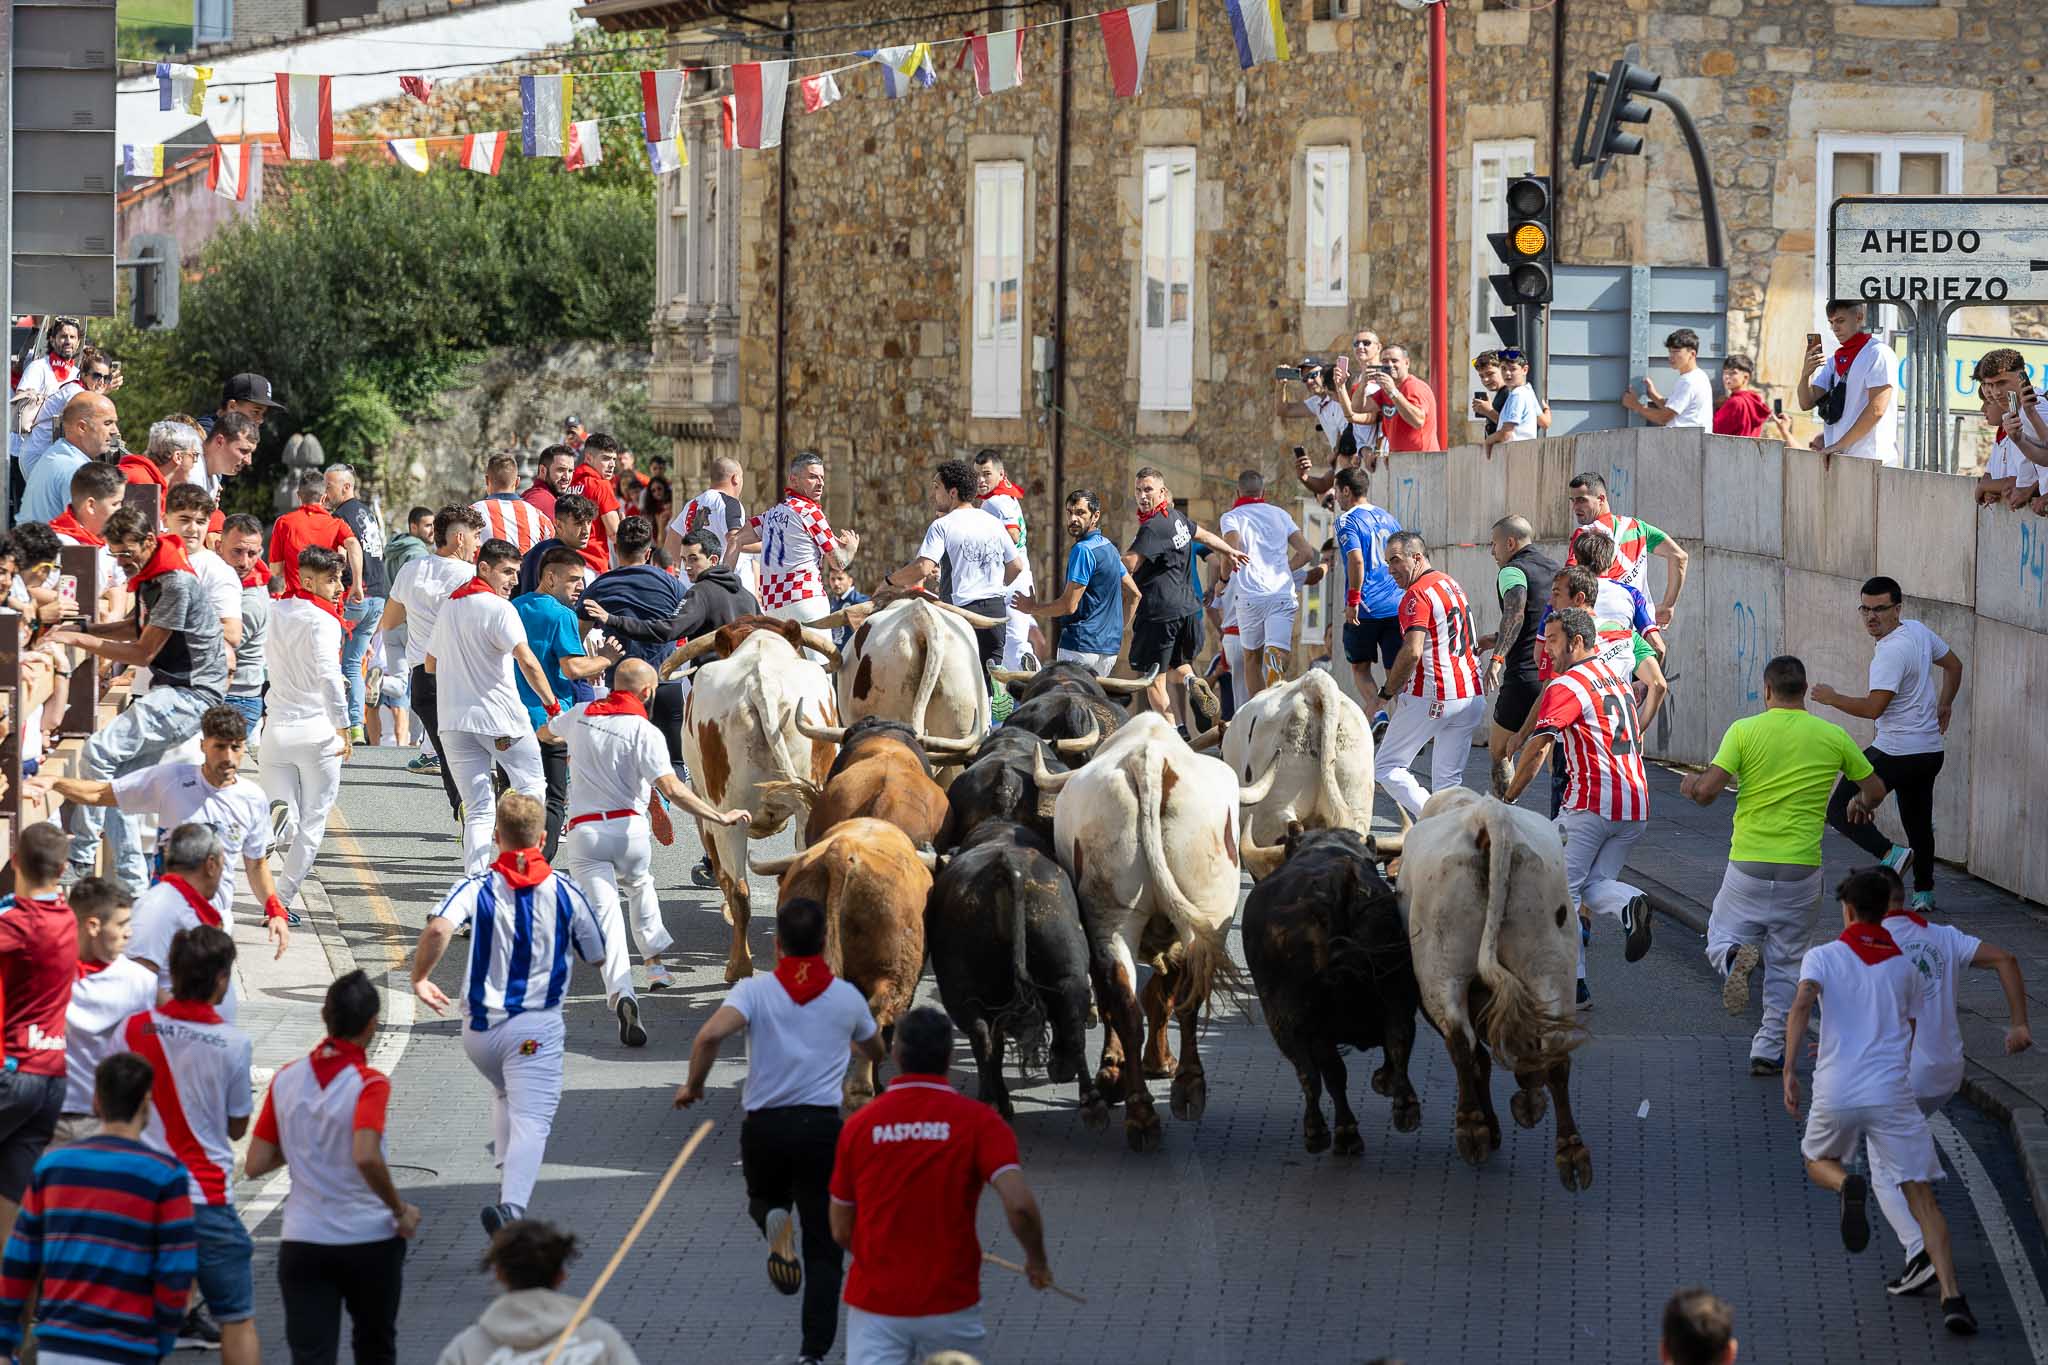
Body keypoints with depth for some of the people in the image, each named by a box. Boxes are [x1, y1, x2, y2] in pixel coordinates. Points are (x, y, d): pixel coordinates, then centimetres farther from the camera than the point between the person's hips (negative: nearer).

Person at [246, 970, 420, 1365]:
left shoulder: (286, 1079, 0)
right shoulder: (369, 1084, -14)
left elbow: (256, 1165, 2)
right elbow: (366, 1157, -29)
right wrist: (401, 1210, -15)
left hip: (302, 1243, 2)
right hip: (369, 1241, -2)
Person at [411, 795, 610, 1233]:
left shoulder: (477, 887, -4)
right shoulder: (565, 892, 1)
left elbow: (438, 930, -22)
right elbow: (599, 957, 11)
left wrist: (419, 978, -8)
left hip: (479, 1028, 2)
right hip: (537, 1027, -2)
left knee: (504, 1093, 31)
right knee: (531, 1119, -11)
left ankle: (506, 1177, 23)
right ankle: (513, 1205, -32)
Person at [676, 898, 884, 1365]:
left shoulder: (755, 990, -3)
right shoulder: (846, 996, 5)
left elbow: (710, 1034, -21)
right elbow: (875, 1052, 25)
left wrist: (694, 1085, -4)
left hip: (764, 1126, 0)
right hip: (821, 1125, 0)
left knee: (764, 1199, 31)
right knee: (823, 1248, 5)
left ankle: (774, 1222, -5)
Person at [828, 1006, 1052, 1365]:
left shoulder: (859, 1124, 0)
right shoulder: (977, 1121, -6)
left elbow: (841, 1232, 7)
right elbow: (1019, 1205, -19)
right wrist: (1037, 1261, 1)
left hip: (873, 1305, 0)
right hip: (950, 1305, 0)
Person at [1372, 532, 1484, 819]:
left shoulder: (1418, 594, -12)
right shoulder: (1452, 584, 17)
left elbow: (1412, 652, -22)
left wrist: (1387, 691, -11)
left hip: (1431, 698, -8)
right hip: (1469, 695, 8)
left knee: (1386, 767, 0)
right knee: (1448, 780, 9)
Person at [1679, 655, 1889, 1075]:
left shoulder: (1745, 731, -6)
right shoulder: (1833, 736, 0)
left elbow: (1707, 791, -12)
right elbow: (1876, 789, 10)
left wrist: (1690, 784, 11)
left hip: (1748, 867, -1)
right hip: (1802, 871, 1)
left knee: (1722, 938, 16)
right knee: (1786, 964, 14)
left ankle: (1733, 959, -19)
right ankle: (1770, 1049, 10)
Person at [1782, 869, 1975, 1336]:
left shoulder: (1822, 957, 4)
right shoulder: (1906, 966, 13)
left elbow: (1802, 1005, -14)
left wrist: (1790, 1069, -14)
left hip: (1835, 1092, -1)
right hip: (1891, 1091, 1)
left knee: (1818, 1162, 29)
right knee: (1922, 1198, 3)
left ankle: (1848, 1186, -9)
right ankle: (1951, 1297, -14)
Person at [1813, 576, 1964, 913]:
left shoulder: (1892, 651, -21)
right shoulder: (1918, 631, 7)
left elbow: (1873, 707, -27)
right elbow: (1954, 665, 23)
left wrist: (1832, 698, -14)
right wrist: (1944, 706, 31)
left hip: (1895, 754, -9)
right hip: (1930, 752, 9)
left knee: (1840, 810, -4)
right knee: (1918, 822, 20)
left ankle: (1889, 853, -20)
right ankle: (1924, 892, 23)